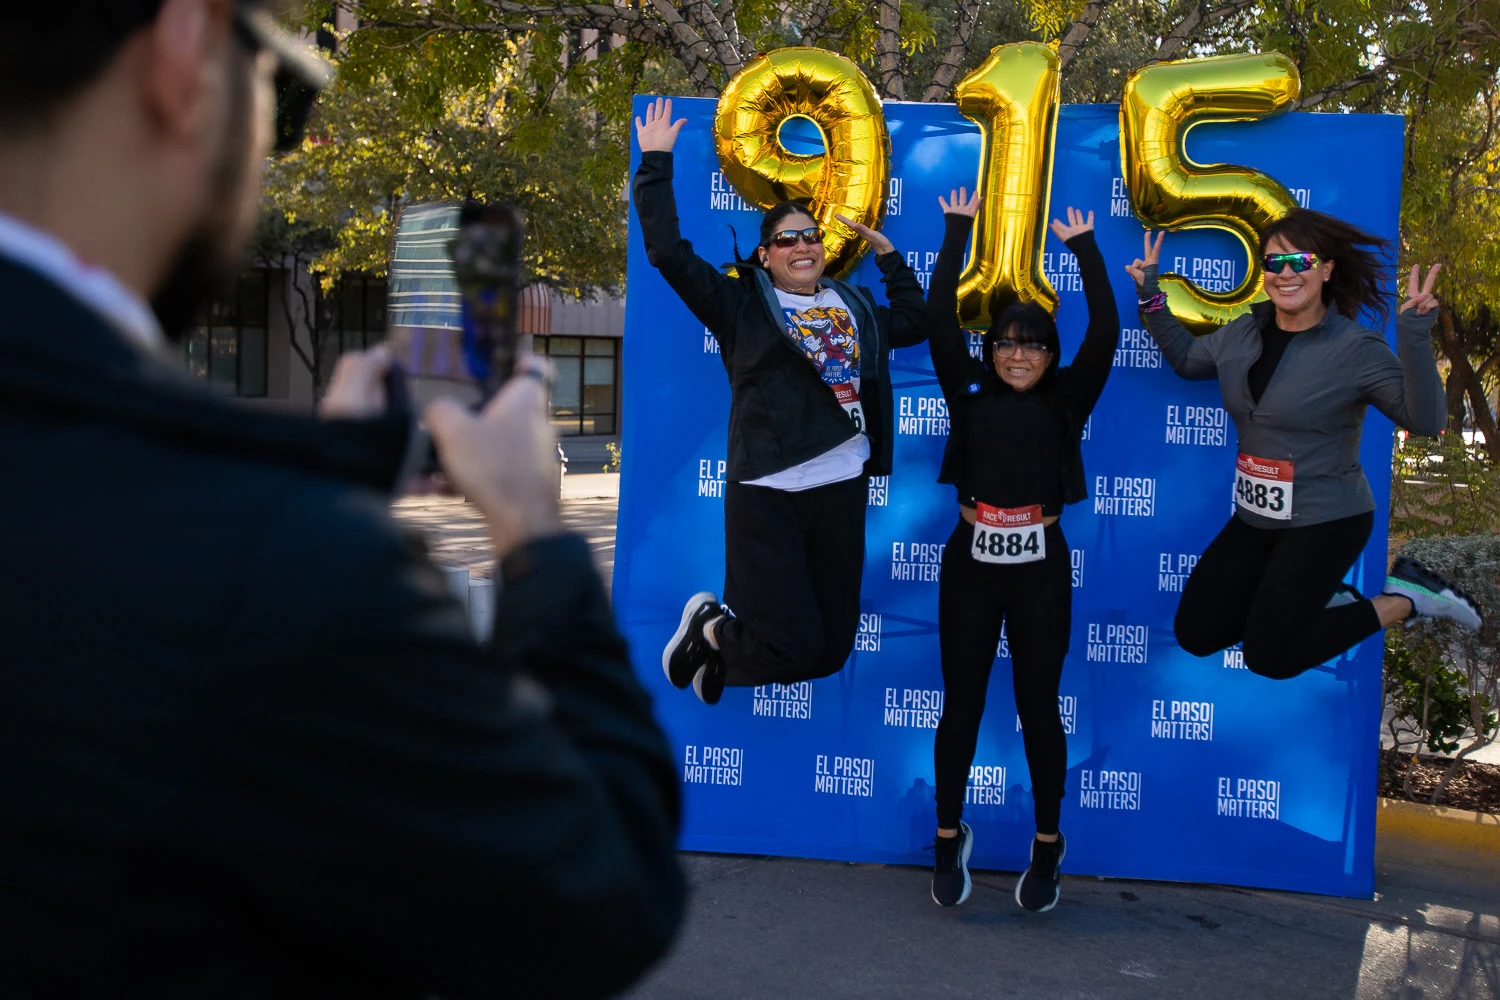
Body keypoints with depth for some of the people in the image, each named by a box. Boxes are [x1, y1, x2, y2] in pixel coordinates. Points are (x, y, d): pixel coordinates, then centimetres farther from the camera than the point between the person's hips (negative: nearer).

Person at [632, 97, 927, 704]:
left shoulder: (854, 306, 18)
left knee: (830, 652, 9)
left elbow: (913, 322, 35)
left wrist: (886, 253, 28)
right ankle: (709, 626, 23)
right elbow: (668, 253, -5)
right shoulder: (742, 304, 3)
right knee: (791, 649, -9)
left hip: (843, 488, 6)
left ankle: (720, 651, 36)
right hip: (767, 492, -6)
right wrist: (656, 164, -4)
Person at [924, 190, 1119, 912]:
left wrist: (1083, 246, -2)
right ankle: (950, 838, 22)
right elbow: (939, 318, -1)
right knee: (962, 702, 7)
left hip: (1040, 564, 0)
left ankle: (1048, 845, 22)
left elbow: (1106, 330, -5)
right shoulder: (970, 394, 5)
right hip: (970, 562, 1)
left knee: (1038, 704, 7)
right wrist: (957, 230, 1)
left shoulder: (1065, 401, 4)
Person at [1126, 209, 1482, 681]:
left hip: (1325, 523, -7)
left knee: (1268, 657, -10)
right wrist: (1151, 294, 9)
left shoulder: (1355, 347, -17)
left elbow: (1426, 421, -25)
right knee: (1195, 636, 4)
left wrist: (1414, 338, -38)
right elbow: (1185, 359, 20)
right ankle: (1315, 598, 21)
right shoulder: (1243, 332, 1)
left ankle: (1404, 597, 8)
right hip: (1254, 519, 7)